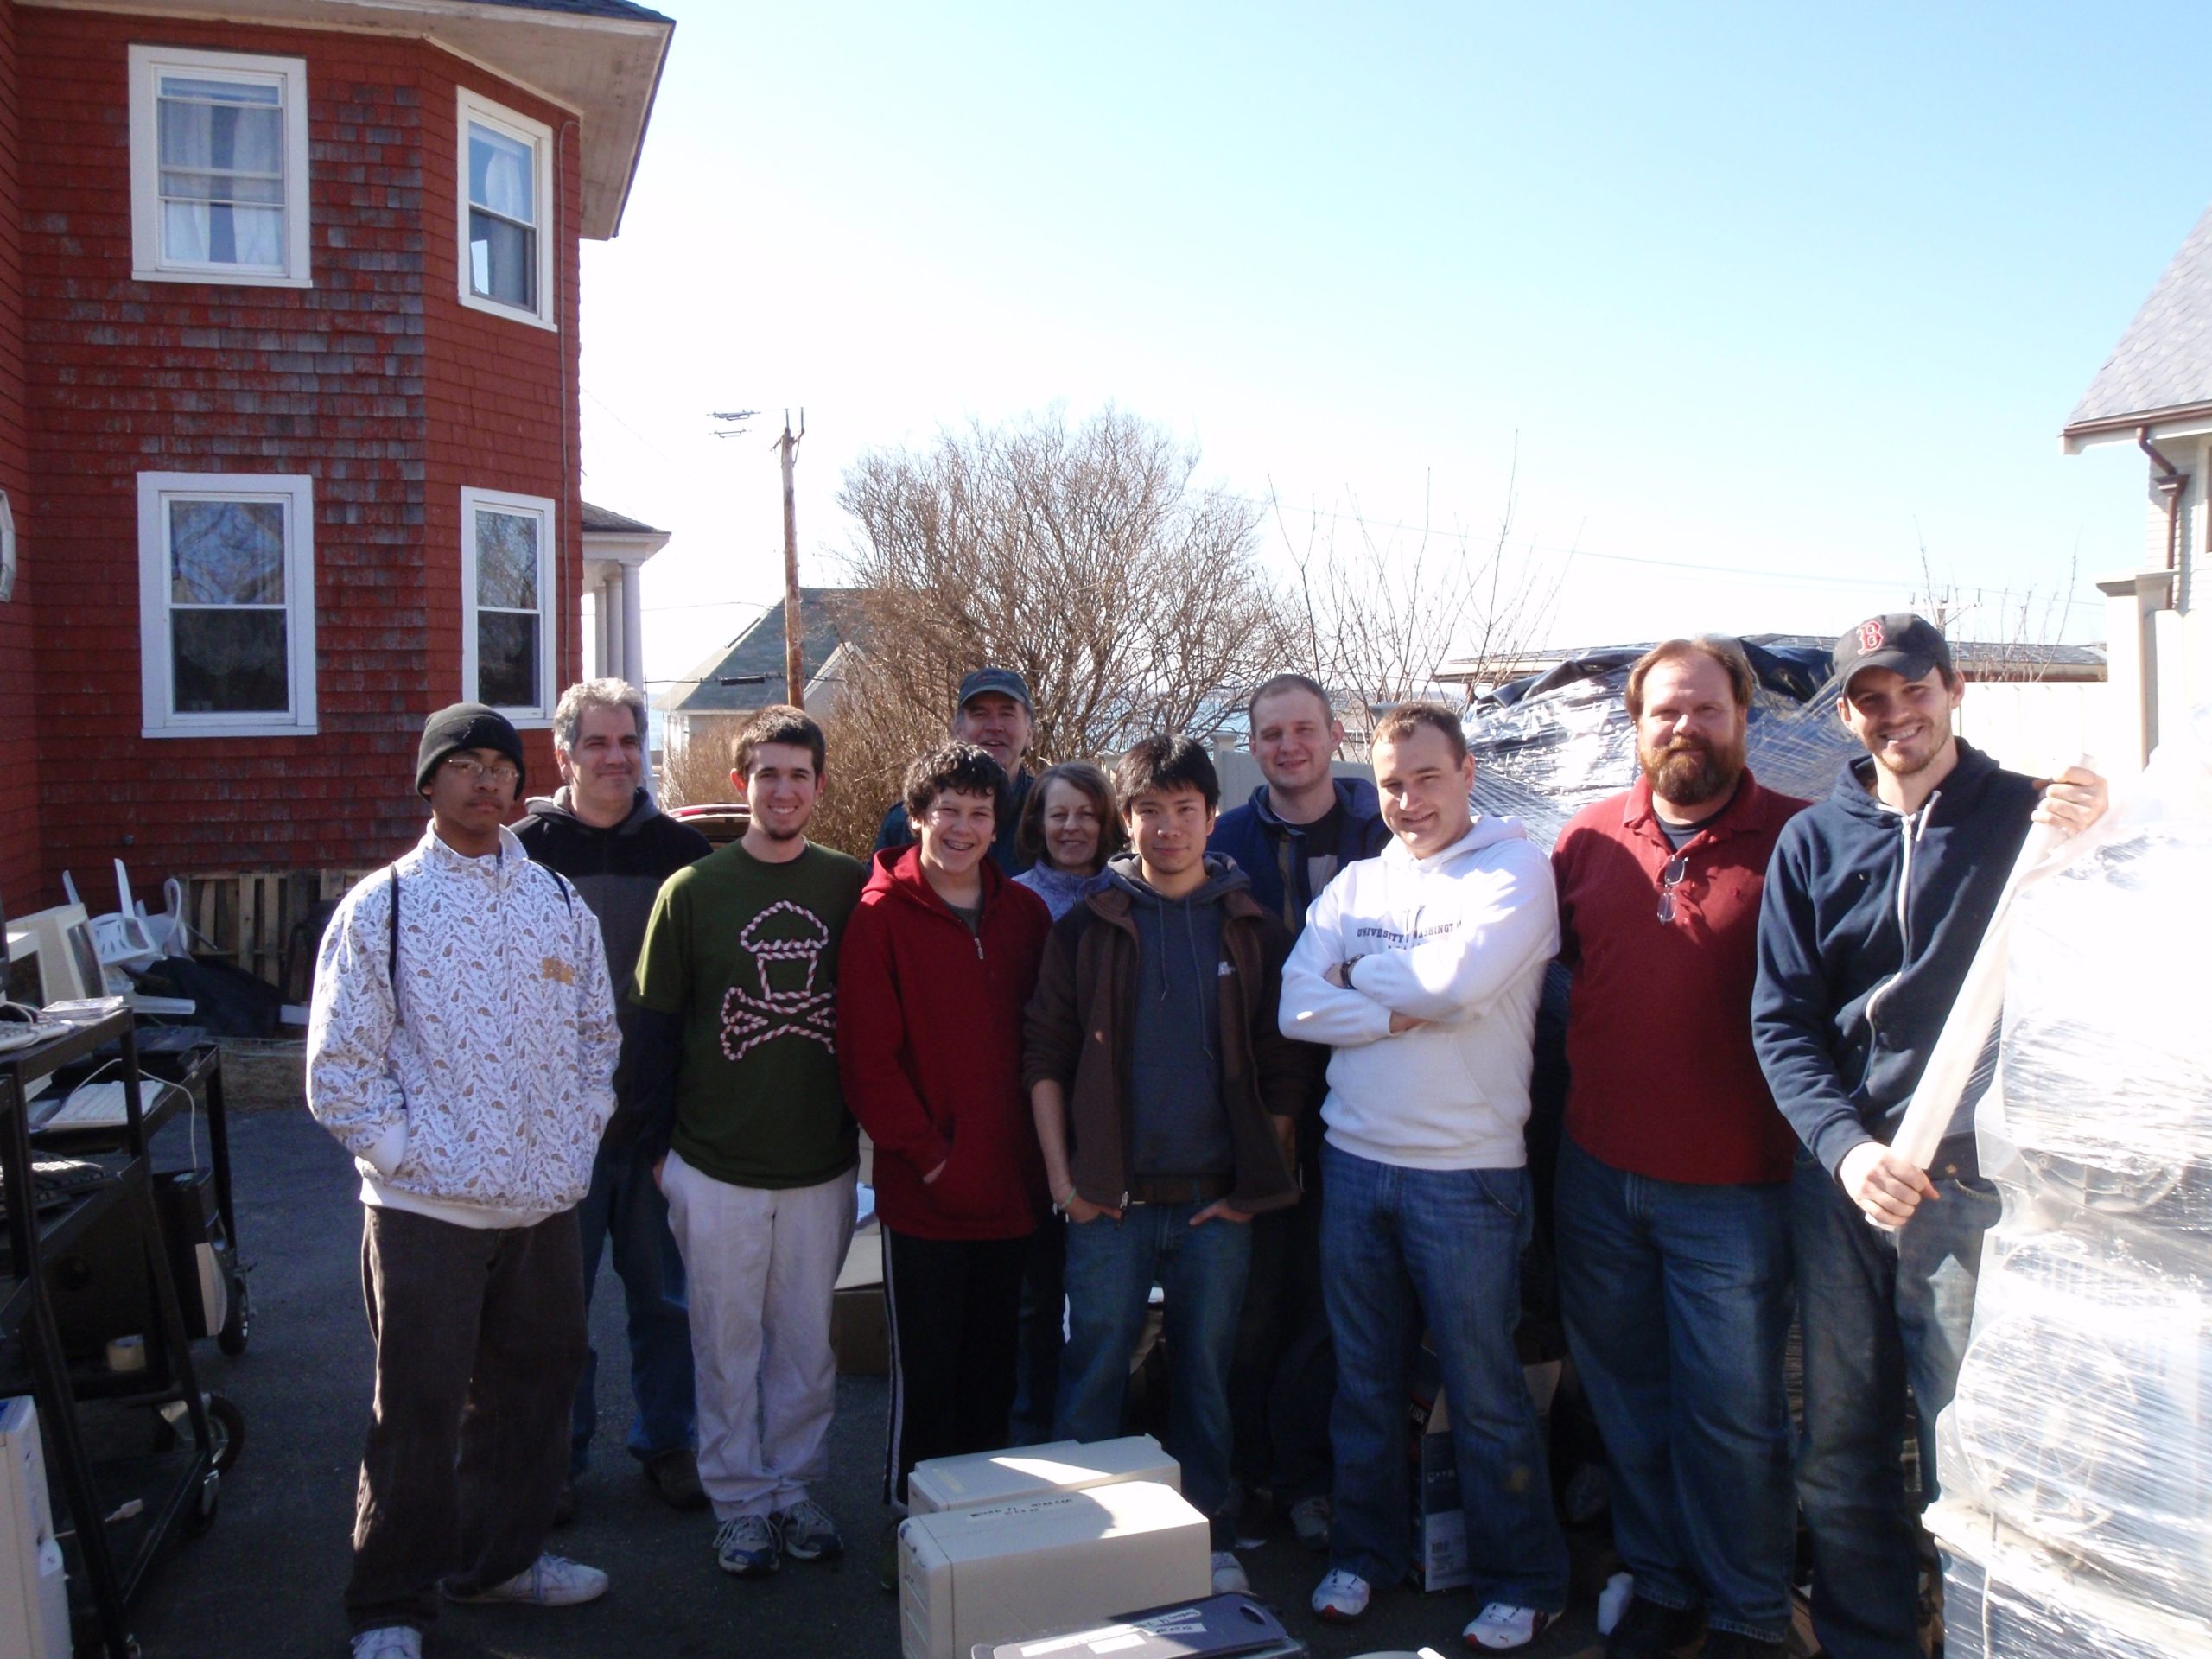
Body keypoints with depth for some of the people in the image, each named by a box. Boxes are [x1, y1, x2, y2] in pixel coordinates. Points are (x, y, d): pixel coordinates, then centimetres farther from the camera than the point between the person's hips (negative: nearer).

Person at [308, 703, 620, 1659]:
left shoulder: (559, 902, 8)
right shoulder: (381, 906, -5)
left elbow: (598, 1030, 15)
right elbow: (340, 1064, -7)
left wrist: (577, 1134, 6)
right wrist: (406, 1150, -11)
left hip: (545, 1198, 5)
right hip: (425, 1208, -5)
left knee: (531, 1388, 16)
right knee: (418, 1410, 3)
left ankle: (501, 1556, 37)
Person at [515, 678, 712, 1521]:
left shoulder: (682, 851, 1)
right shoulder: (525, 852, -4)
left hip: (662, 1112, 2)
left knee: (664, 1293, 13)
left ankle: (667, 1442, 30)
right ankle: (558, 1452, 27)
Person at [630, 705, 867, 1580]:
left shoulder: (852, 887, 0)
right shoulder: (692, 891, -3)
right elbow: (656, 1025, 1)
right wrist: (655, 1145, 1)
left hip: (823, 1165, 1)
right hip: (717, 1168, -1)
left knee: (807, 1342, 13)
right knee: (728, 1343, 10)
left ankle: (797, 1487, 30)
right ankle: (739, 1500, 26)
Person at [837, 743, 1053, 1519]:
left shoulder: (1024, 912, 7)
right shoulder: (882, 916, -7)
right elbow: (866, 1055, -10)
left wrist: (1040, 1154, 2)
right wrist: (927, 1154, -12)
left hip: (1009, 1186, 5)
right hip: (925, 1193, -4)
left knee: (993, 1370, 16)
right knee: (925, 1373, 6)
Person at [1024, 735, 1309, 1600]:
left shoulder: (1252, 929, 5)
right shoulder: (1089, 926, 3)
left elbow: (1284, 1069, 6)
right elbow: (1045, 1056, 3)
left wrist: (1259, 1180, 0)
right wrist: (1061, 1174, -3)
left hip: (1218, 1200, 1)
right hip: (1110, 1198, -1)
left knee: (1207, 1371, 10)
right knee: (1093, 1368, 3)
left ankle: (1208, 1536, 26)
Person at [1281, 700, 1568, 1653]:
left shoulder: (1515, 869, -5)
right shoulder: (1355, 883, 9)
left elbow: (1459, 978, -21)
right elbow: (1296, 1009, -2)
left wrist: (1356, 976, -5)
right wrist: (1406, 1006, -14)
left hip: (1466, 1172, -4)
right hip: (1354, 1161, 5)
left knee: (1484, 1391, 6)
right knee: (1363, 1379, 16)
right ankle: (1363, 1553, 34)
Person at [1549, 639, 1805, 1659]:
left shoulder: (1797, 838, -6)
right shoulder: (1588, 839, 5)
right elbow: (1547, 961, 15)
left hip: (1732, 1189, -4)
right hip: (1599, 1174, 4)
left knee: (1735, 1410, 7)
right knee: (1626, 1397, 17)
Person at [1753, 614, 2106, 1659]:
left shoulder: (2029, 819, 1)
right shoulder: (1811, 841, 7)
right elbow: (1780, 1021, 3)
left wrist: (2083, 854, -23)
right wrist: (1844, 1144, -12)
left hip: (1973, 1179, -2)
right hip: (1837, 1174, 3)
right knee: (1841, 1444, 11)